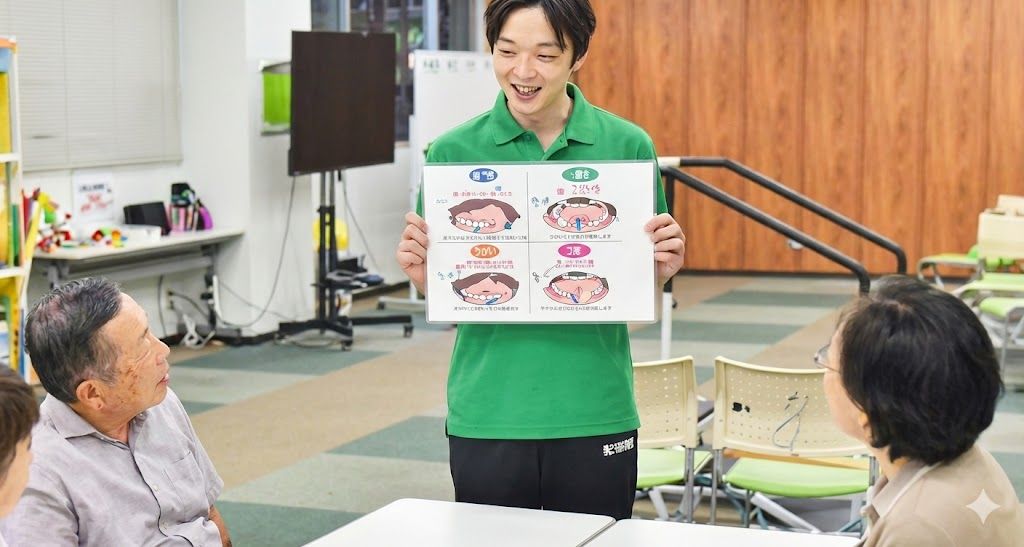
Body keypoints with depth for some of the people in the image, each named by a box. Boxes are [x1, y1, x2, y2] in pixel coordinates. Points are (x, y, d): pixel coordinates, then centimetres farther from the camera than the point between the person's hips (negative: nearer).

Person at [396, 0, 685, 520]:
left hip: (595, 415, 0)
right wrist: (420, 271, -16)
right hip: (487, 418, 0)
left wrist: (664, 267, -12)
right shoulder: (453, 152, -2)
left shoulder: (628, 146, 0)